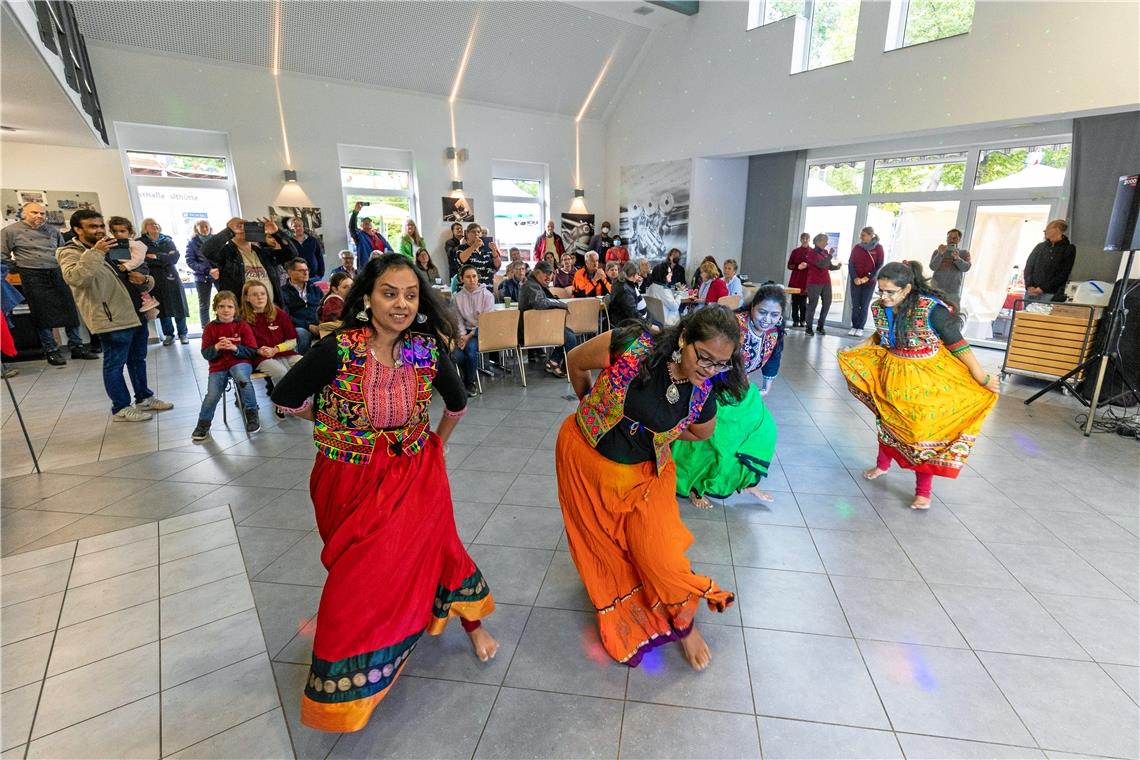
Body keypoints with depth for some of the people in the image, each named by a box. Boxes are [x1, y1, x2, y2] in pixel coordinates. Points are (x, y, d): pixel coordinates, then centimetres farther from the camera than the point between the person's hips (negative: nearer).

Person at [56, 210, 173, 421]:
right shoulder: (70, 252, -7)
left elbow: (141, 275, 20)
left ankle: (144, 397, 30)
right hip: (112, 319, -8)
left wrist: (144, 280, -4)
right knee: (115, 363, 1)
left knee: (138, 358, 17)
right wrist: (95, 253, -30)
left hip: (137, 314, 8)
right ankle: (121, 408, 10)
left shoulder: (115, 248, 17)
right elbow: (76, 278, -28)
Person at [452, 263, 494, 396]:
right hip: (465, 331, 3)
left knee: (471, 348, -33)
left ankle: (471, 381, -7)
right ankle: (471, 376, 10)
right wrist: (462, 335, -15)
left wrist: (470, 335, -16)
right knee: (457, 356, -24)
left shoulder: (487, 295, -4)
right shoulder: (457, 297, 4)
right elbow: (458, 320, 4)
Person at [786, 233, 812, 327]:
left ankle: (803, 321, 3)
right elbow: (789, 266, 8)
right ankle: (795, 320, 7)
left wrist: (807, 265, -16)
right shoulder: (795, 251, 12)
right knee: (795, 301, 1)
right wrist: (798, 266, -10)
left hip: (806, 280, -2)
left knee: (803, 302, -4)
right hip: (795, 280, 2)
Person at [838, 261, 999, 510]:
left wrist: (981, 377, -15)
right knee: (886, 420, 19)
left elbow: (958, 344, -19)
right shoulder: (880, 307, -10)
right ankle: (882, 465, 45)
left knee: (924, 430, 1)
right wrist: (855, 351, 11)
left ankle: (923, 492, 17)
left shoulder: (932, 309, -27)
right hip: (892, 374, 5)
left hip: (926, 379, -5)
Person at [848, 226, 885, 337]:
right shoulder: (856, 247, 3)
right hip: (856, 280, 2)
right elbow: (850, 263, 1)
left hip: (870, 282, -2)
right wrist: (855, 277, -11)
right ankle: (854, 326, 10)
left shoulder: (878, 248, -3)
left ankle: (860, 328, 7)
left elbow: (879, 265, -4)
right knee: (855, 305, 2)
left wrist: (868, 277, -14)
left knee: (864, 306, 1)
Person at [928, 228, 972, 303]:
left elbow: (966, 268, -11)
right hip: (936, 289, -1)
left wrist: (957, 258, -29)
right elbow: (933, 267, -11)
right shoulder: (937, 252, 3)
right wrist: (940, 254, -26)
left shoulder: (964, 253, 6)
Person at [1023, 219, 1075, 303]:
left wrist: (1043, 288, -13)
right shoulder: (1040, 246, 16)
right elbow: (1028, 267, 10)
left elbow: (1064, 274, -3)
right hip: (1031, 293, 3)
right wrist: (1029, 286, -6)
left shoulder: (1069, 249, 5)